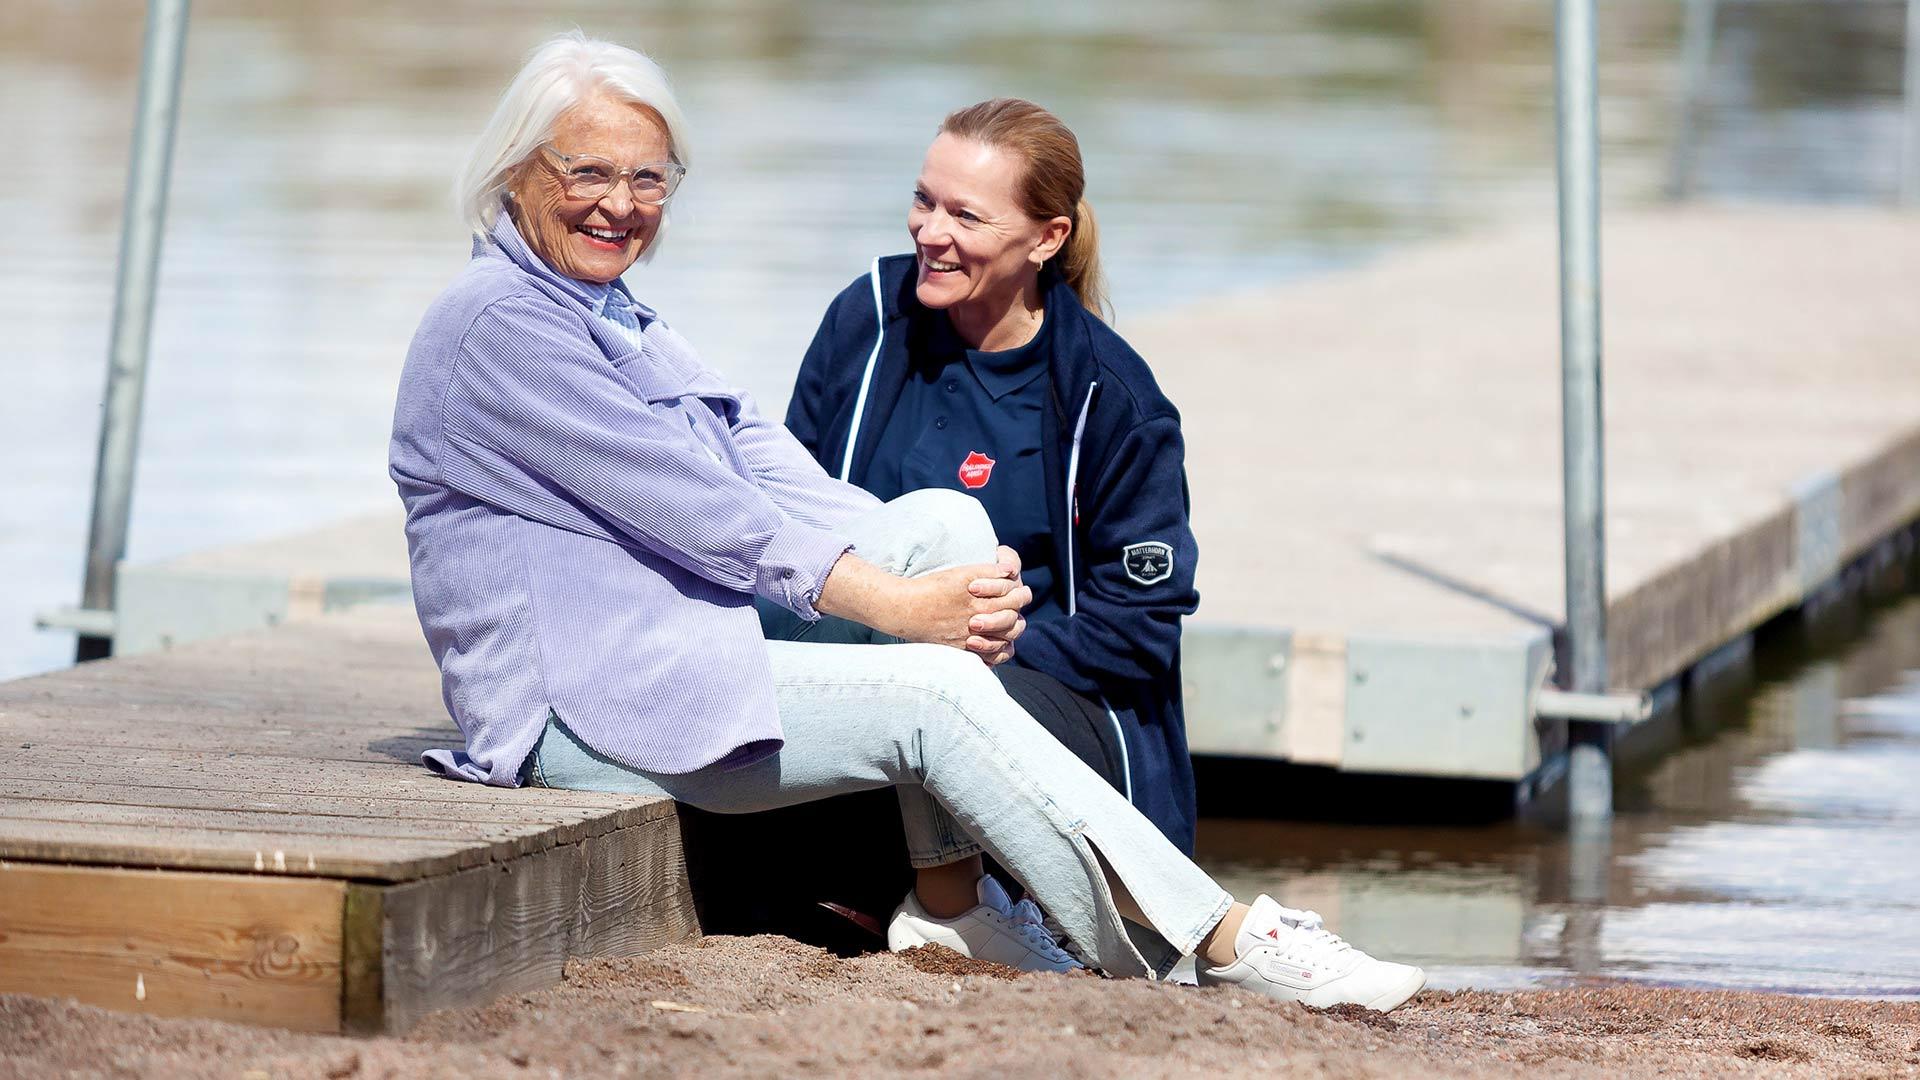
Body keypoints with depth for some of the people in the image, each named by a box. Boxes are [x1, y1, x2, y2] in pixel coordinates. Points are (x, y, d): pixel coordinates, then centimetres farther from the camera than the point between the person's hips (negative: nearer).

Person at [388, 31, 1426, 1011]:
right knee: (933, 697, -21)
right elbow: (686, 507, -17)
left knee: (945, 518, -6)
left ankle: (948, 899, -13)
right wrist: (888, 602, -18)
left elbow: (762, 470, 6)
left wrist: (946, 572, -10)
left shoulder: (618, 321, 20)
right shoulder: (495, 323, -11)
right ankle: (1215, 942, -18)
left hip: (682, 640, 10)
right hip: (573, 708, -10)